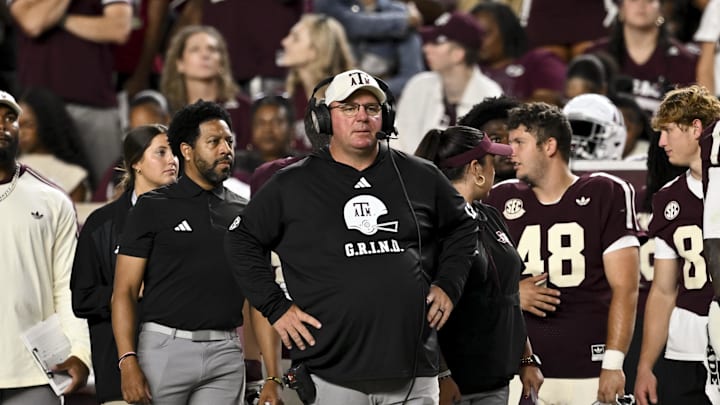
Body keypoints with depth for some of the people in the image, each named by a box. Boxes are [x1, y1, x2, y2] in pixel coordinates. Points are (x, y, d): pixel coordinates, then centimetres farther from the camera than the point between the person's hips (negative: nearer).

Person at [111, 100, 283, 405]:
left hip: (226, 356, 3)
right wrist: (128, 362, -14)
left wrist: (272, 377, 3)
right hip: (165, 347, -3)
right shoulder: (153, 208, 3)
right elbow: (124, 291, -2)